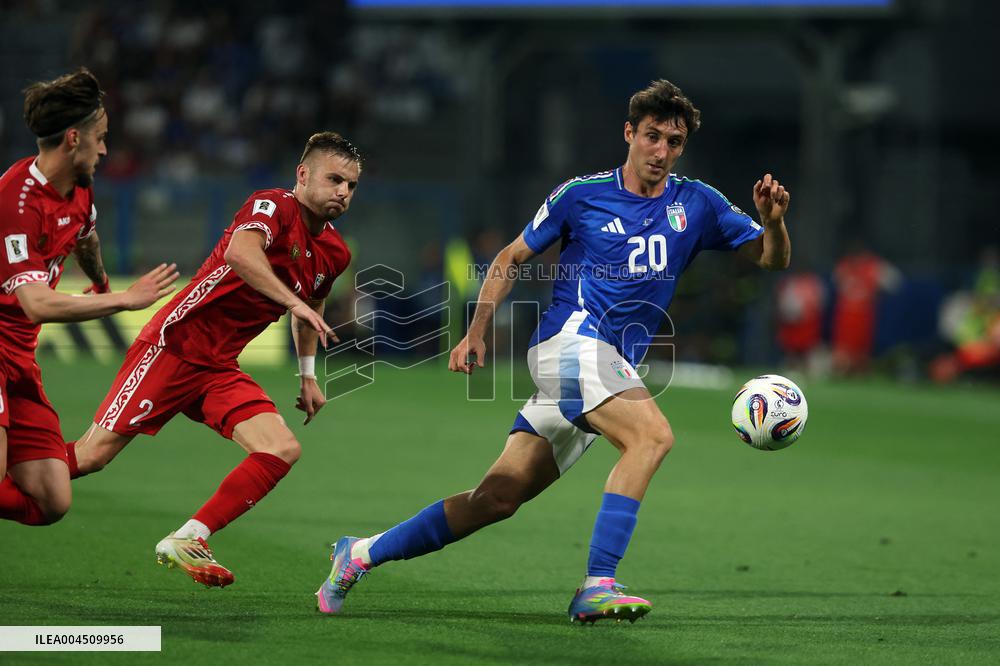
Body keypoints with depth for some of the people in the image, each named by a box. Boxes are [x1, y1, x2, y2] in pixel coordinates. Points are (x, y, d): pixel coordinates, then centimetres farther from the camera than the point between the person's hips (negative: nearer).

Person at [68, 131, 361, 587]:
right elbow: (240, 252, -36)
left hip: (219, 370, 7)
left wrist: (308, 376, 28)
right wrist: (294, 302, -41)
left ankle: (186, 541, -10)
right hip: (174, 345, -7)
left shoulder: (334, 253, 10)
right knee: (91, 456, -9)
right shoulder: (273, 207, -14)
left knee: (283, 450, -14)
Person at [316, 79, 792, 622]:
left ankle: (362, 554, 12)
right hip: (572, 338, -5)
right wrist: (476, 331, 2)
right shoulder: (581, 194, 1)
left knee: (498, 498, 1)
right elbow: (511, 258, 11)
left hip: (612, 367, 5)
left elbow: (771, 260, 11)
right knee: (652, 434, -30)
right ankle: (597, 586, -34)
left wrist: (772, 222, -11)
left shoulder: (695, 204, 10)